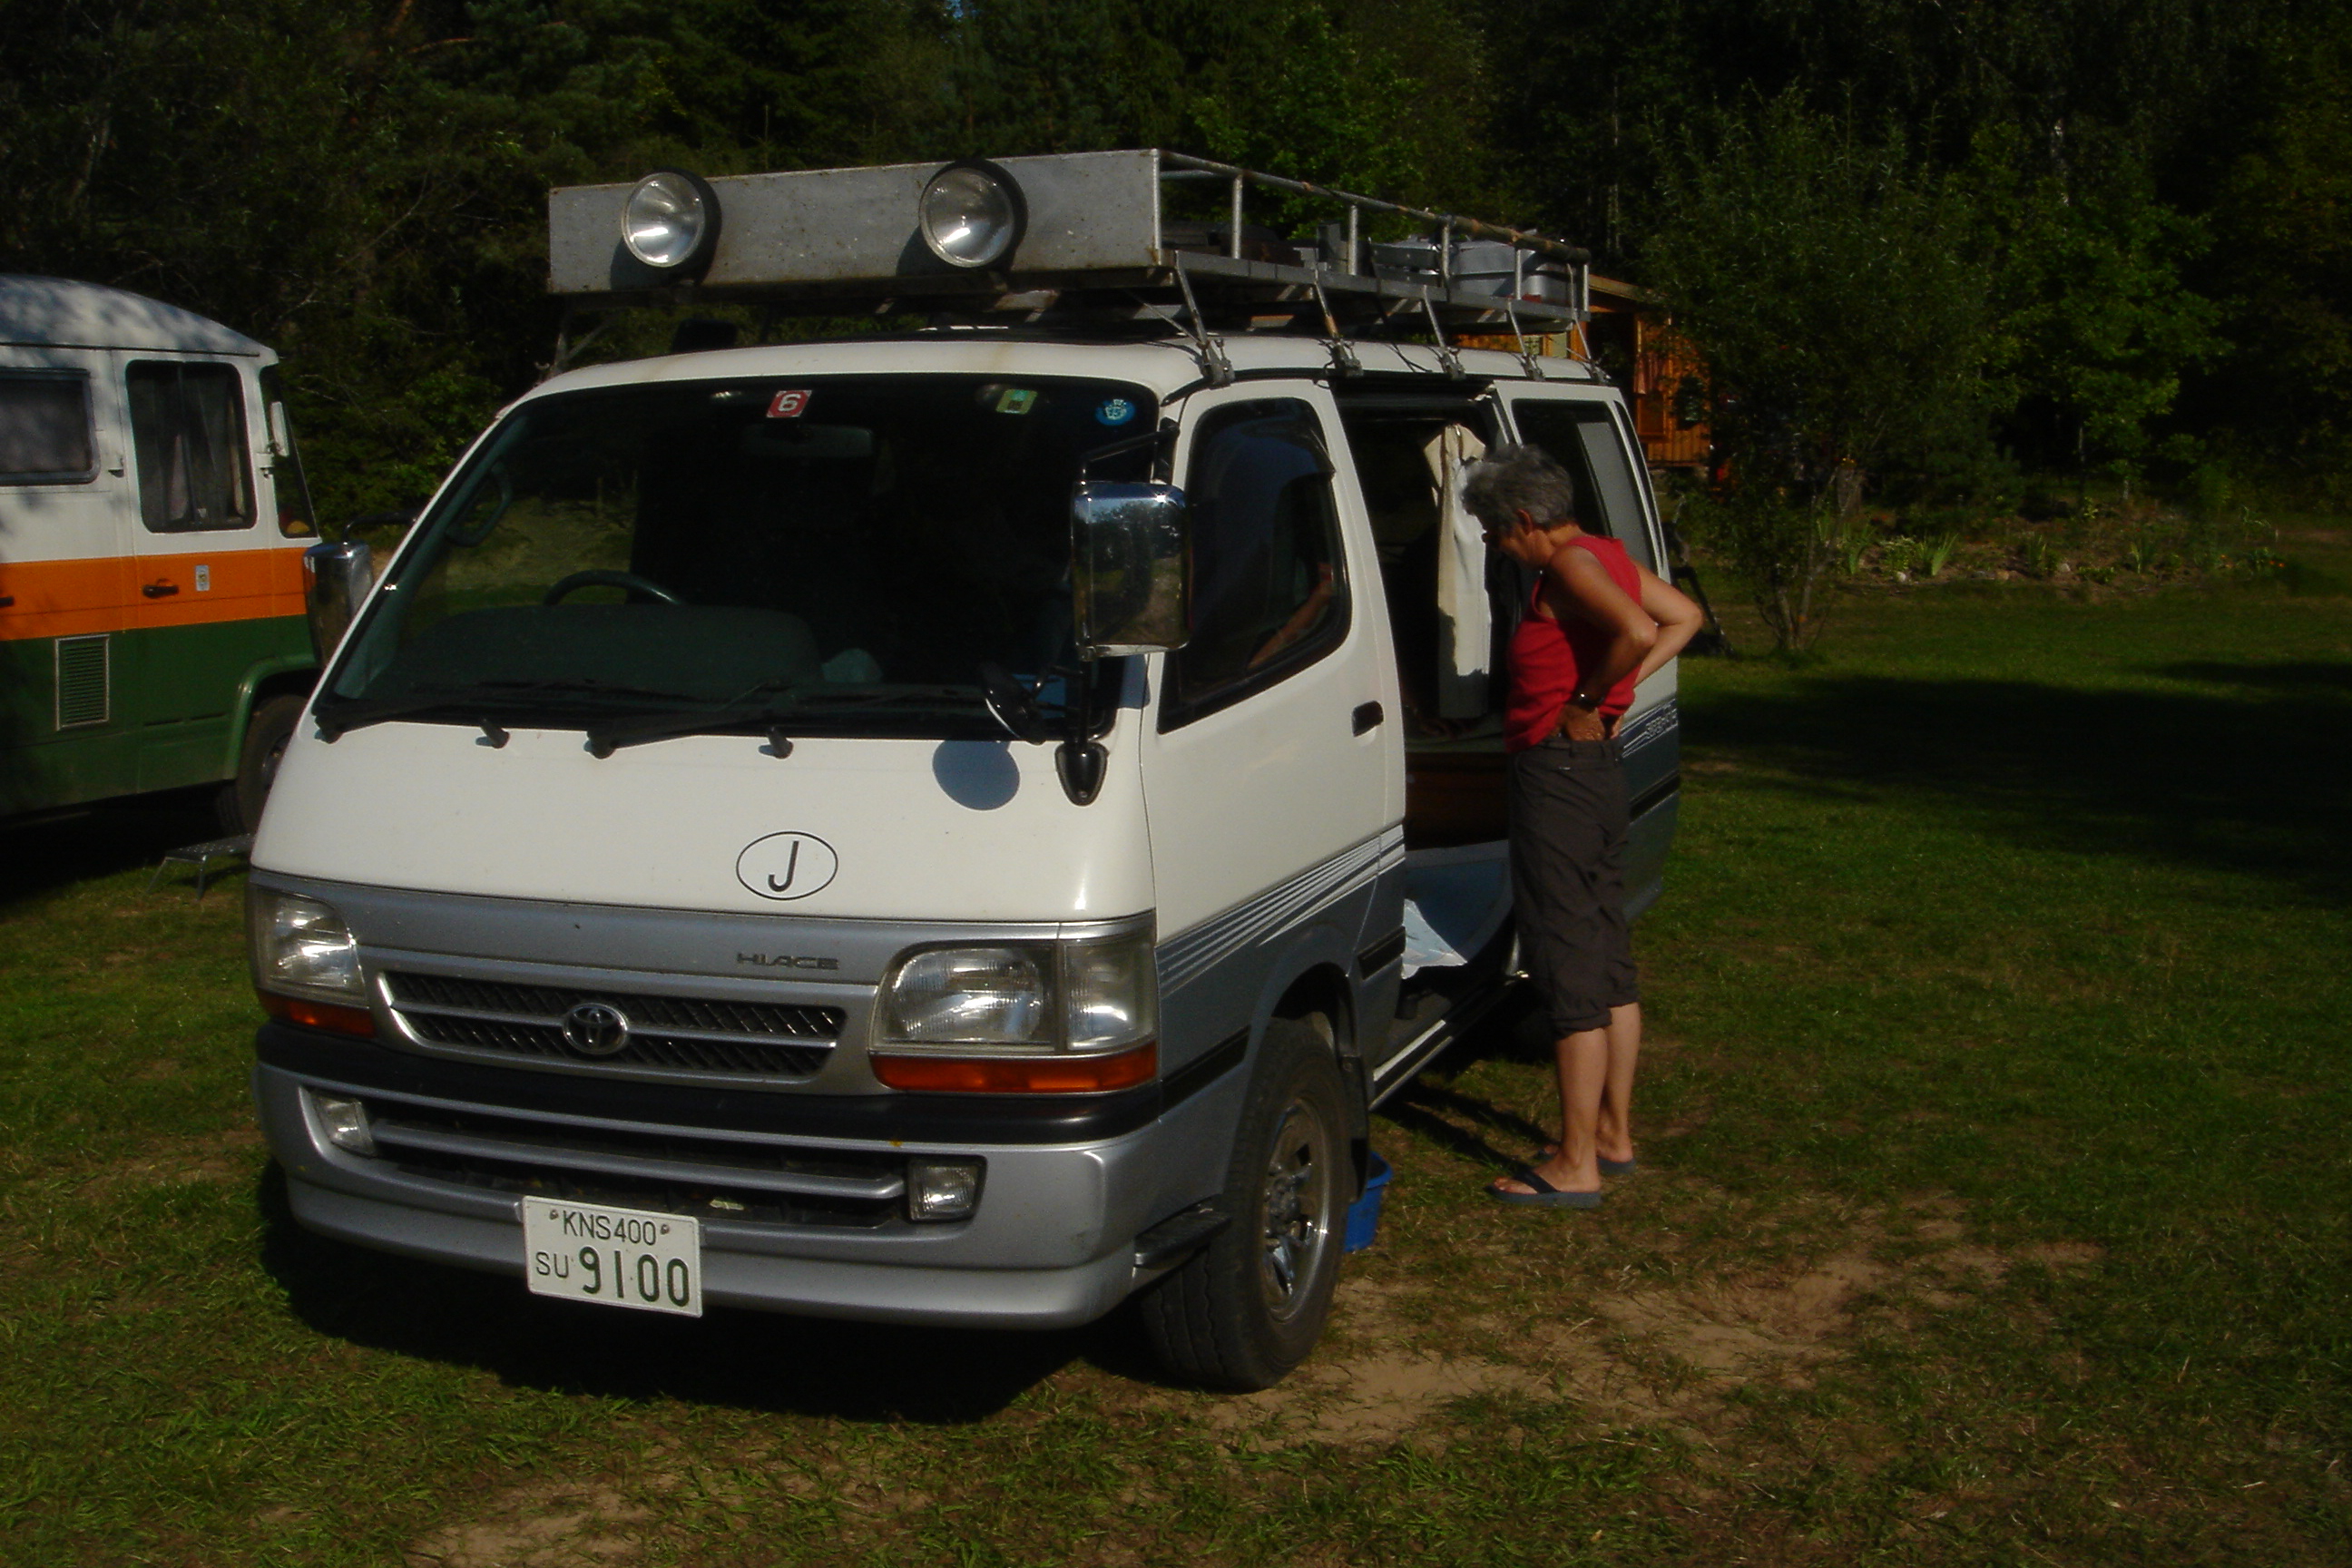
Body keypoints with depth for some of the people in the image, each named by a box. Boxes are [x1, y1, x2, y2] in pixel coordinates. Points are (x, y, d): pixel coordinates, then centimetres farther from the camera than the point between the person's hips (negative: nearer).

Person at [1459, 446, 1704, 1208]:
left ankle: (1575, 1165, -1)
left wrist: (1586, 702, -18)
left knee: (1569, 971, -6)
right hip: (1599, 767, 11)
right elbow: (1684, 617, 21)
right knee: (1609, 959, 16)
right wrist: (1621, 692, 11)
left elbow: (1636, 630, -32)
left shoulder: (1571, 565, -16)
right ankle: (1614, 1134, 27)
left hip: (1558, 769, -11)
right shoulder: (1607, 554, 12)